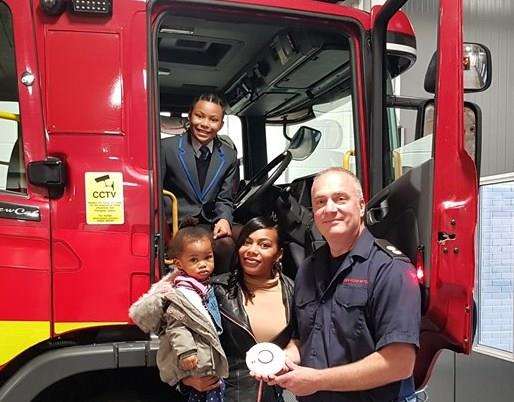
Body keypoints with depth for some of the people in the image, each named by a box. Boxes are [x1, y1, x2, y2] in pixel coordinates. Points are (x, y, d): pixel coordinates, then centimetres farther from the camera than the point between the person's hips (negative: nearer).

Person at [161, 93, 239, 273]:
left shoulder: (229, 154, 5)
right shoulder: (167, 147, -5)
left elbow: (225, 199, 8)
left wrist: (224, 219, -15)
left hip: (209, 225, 4)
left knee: (225, 242, -26)